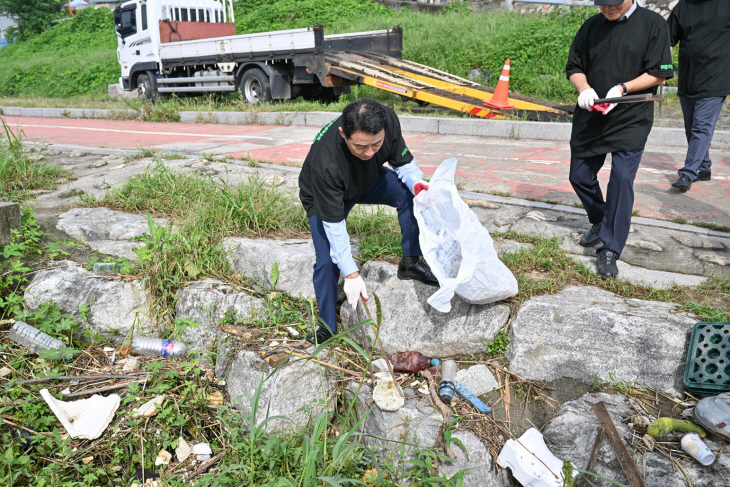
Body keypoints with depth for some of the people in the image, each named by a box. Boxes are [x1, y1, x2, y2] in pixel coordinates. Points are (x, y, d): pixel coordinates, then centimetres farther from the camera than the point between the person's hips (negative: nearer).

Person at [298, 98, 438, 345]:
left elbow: (402, 161, -13)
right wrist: (351, 274, -29)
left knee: (409, 194, -23)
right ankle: (328, 328, 7)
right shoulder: (325, 163, -43)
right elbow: (333, 223, -33)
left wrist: (417, 182, -37)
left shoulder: (388, 120, -32)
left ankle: (410, 263, -6)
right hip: (324, 198, -3)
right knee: (327, 262, -13)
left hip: (369, 180, 4)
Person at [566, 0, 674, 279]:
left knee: (622, 178, -14)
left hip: (631, 119, -4)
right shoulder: (592, 26, 7)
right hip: (589, 117, 5)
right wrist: (584, 88, -11)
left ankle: (610, 250, -7)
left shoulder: (653, 24, -4)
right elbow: (574, 68, 10)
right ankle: (600, 223, 37)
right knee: (580, 176, 10)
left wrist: (622, 88, -22)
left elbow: (658, 75, -6)